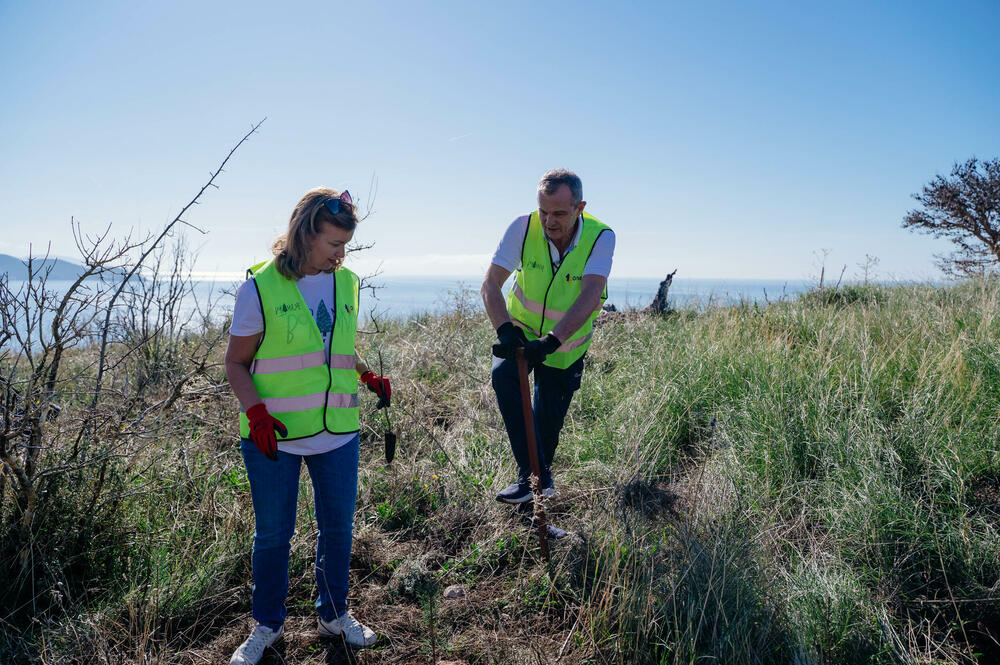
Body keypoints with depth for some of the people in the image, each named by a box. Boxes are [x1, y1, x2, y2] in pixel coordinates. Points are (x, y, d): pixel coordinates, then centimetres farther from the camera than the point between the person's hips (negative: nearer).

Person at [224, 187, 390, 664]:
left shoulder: (346, 283, 4)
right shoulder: (261, 287, -9)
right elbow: (237, 362, -4)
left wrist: (368, 376, -1)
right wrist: (256, 412, -19)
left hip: (338, 432, 4)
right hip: (273, 437, -4)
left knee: (338, 527, 15)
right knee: (273, 534, 12)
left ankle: (335, 614, 38)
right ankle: (267, 625, 35)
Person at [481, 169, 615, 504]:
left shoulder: (600, 237, -24)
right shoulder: (524, 227, -21)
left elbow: (590, 297, -36)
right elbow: (490, 284, -24)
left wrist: (551, 341, -48)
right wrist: (504, 329, -42)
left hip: (566, 343, 0)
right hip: (522, 330, 1)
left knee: (549, 418, 6)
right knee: (503, 375, -27)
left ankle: (543, 469, 38)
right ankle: (528, 472, -17)